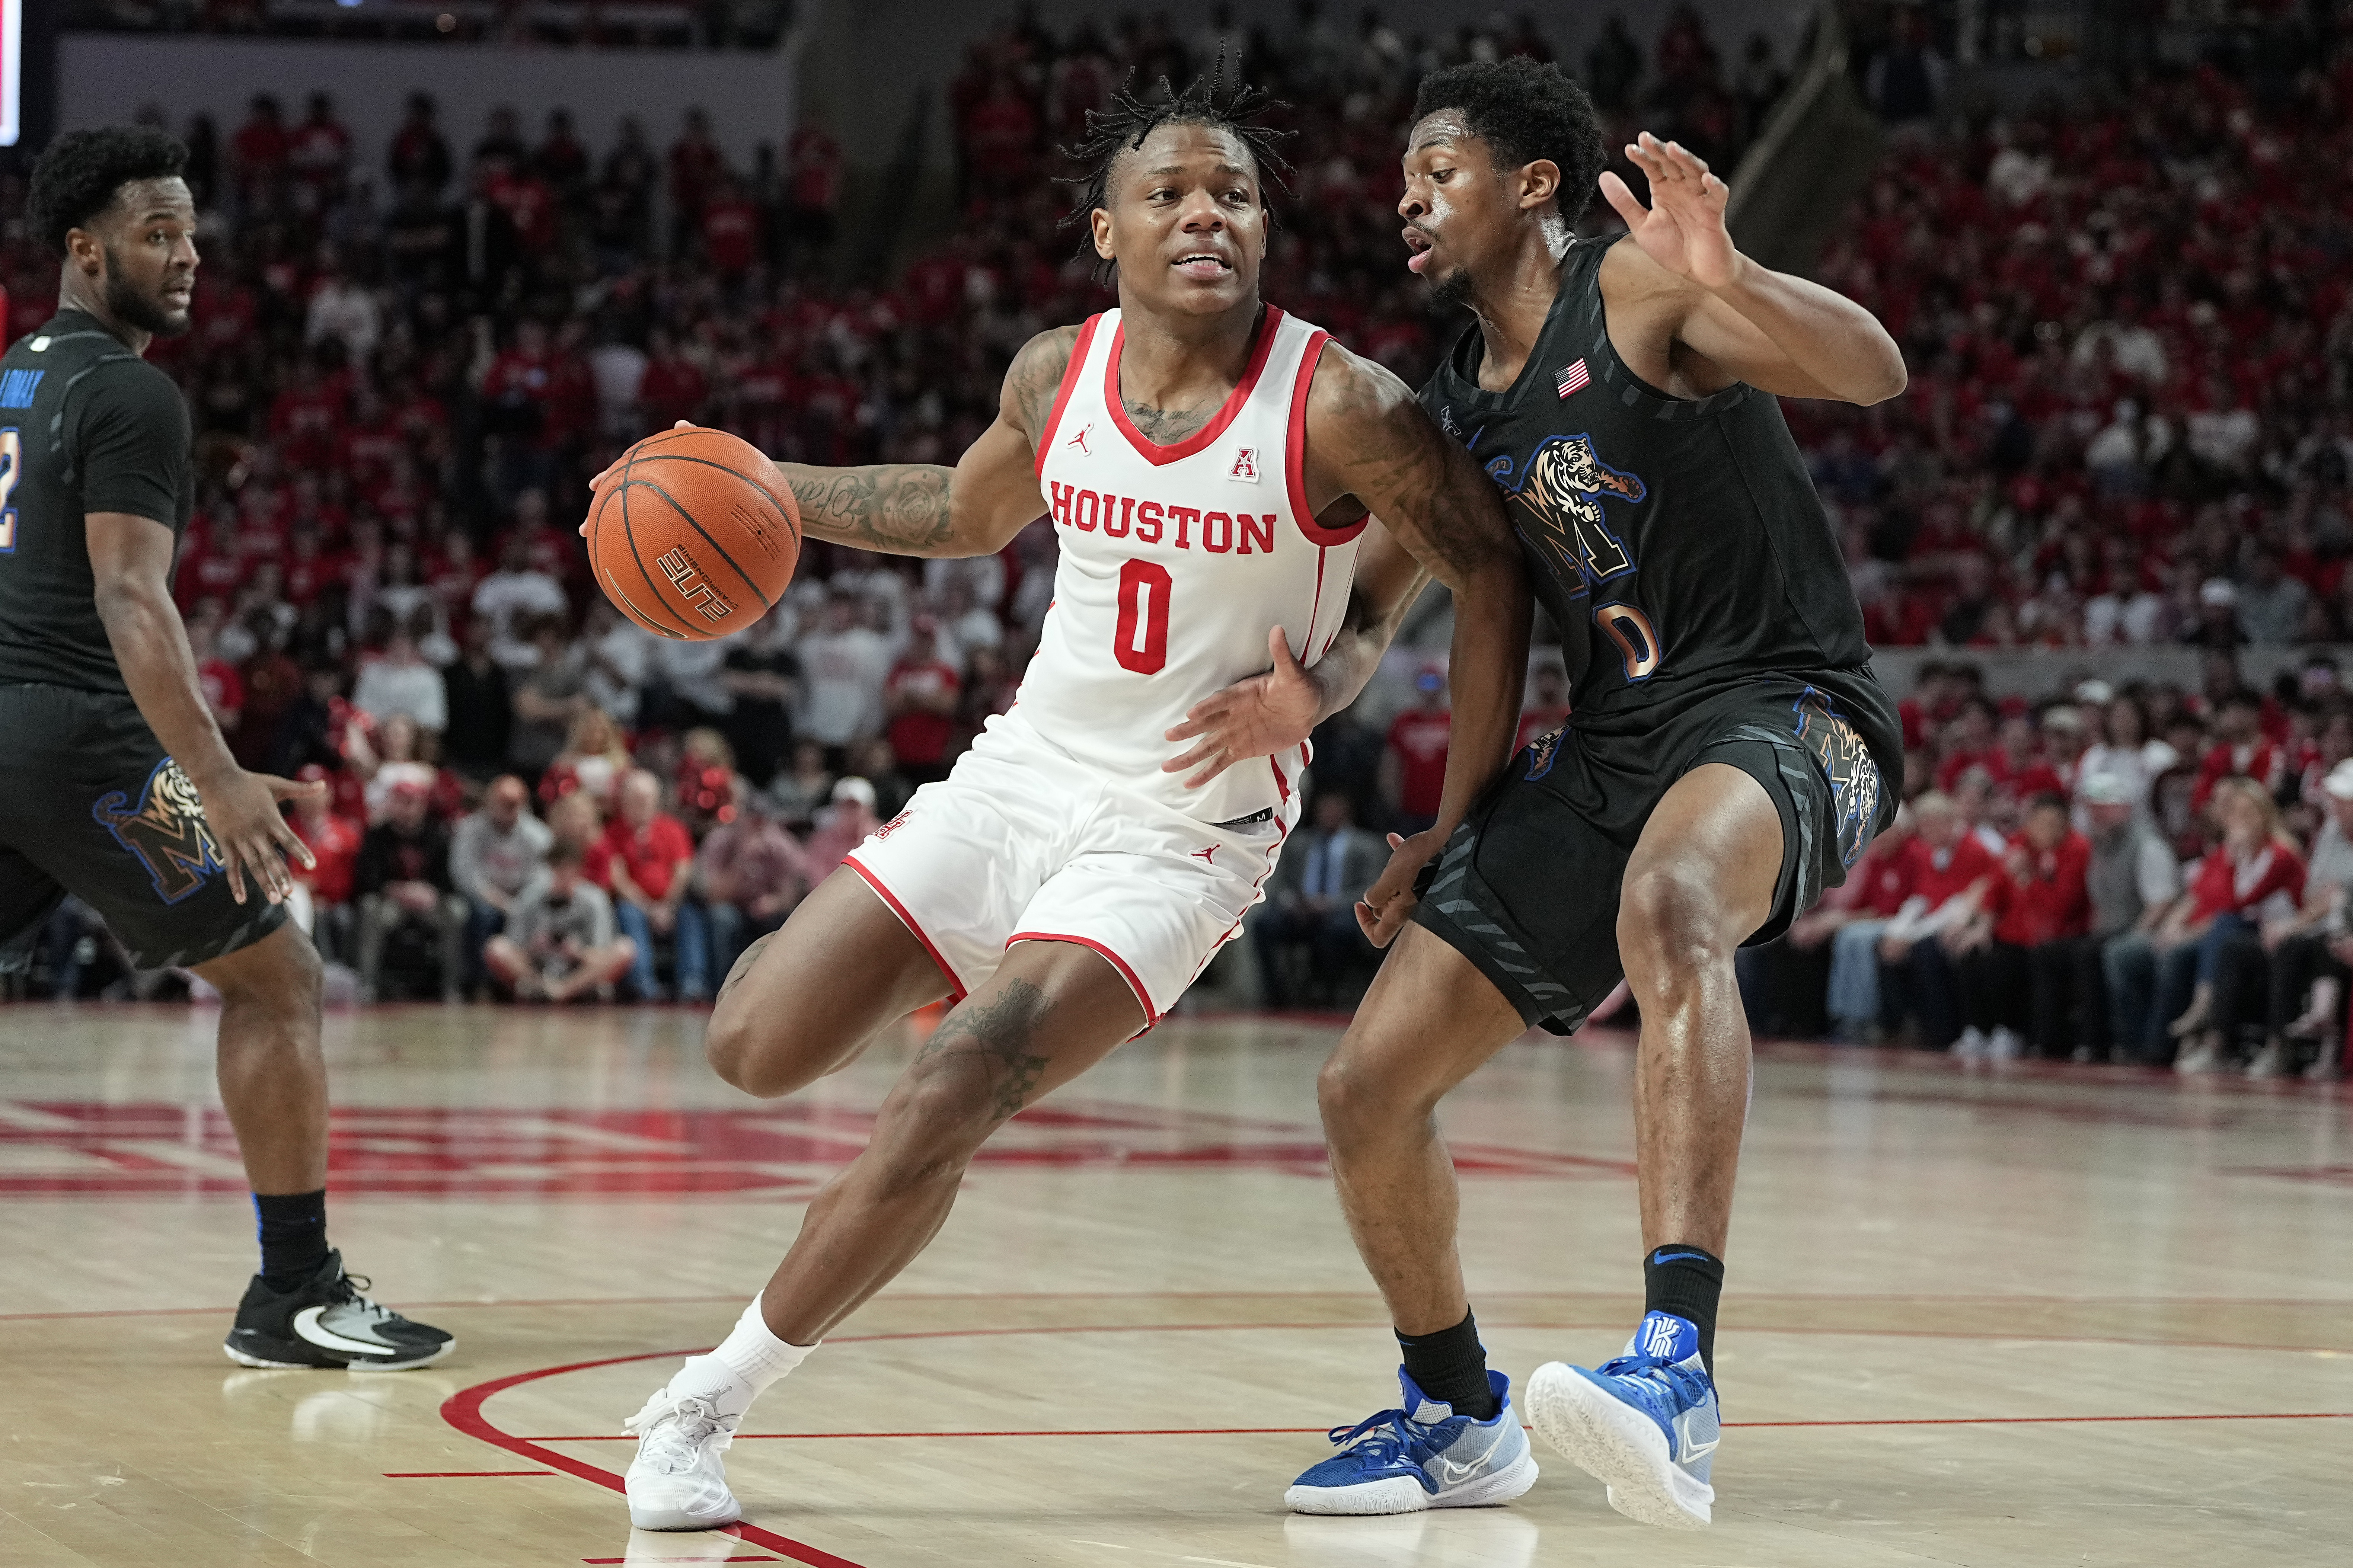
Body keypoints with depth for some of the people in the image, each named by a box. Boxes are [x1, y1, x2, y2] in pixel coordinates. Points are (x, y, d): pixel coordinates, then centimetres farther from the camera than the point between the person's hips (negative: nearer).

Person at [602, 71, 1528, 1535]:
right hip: (1020, 771, 5)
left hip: (1182, 828, -5)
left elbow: (1493, 575, -8)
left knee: (939, 1113, -20)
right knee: (752, 1050, 2)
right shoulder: (1057, 376, -2)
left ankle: (706, 1403, -4)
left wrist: (1459, 826, -6)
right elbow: (972, 512, 19)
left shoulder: (1339, 408, -18)